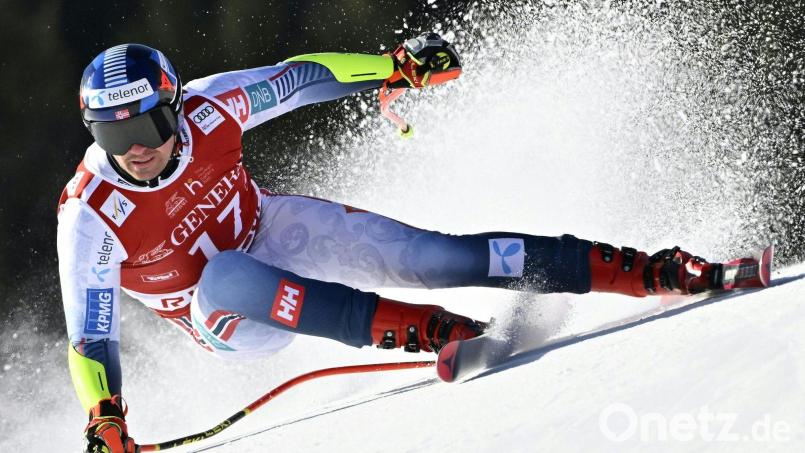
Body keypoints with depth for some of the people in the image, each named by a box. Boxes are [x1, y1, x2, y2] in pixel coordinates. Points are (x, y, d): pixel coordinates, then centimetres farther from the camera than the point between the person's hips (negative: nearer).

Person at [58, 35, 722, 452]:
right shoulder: (89, 216, -26)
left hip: (270, 232, 3)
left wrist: (395, 66, -7)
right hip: (231, 320, -3)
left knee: (430, 254, -13)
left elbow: (294, 79, -5)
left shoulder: (203, 107, -20)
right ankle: (411, 328, -37)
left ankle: (649, 271, -8)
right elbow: (89, 338, -22)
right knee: (226, 274, -40)